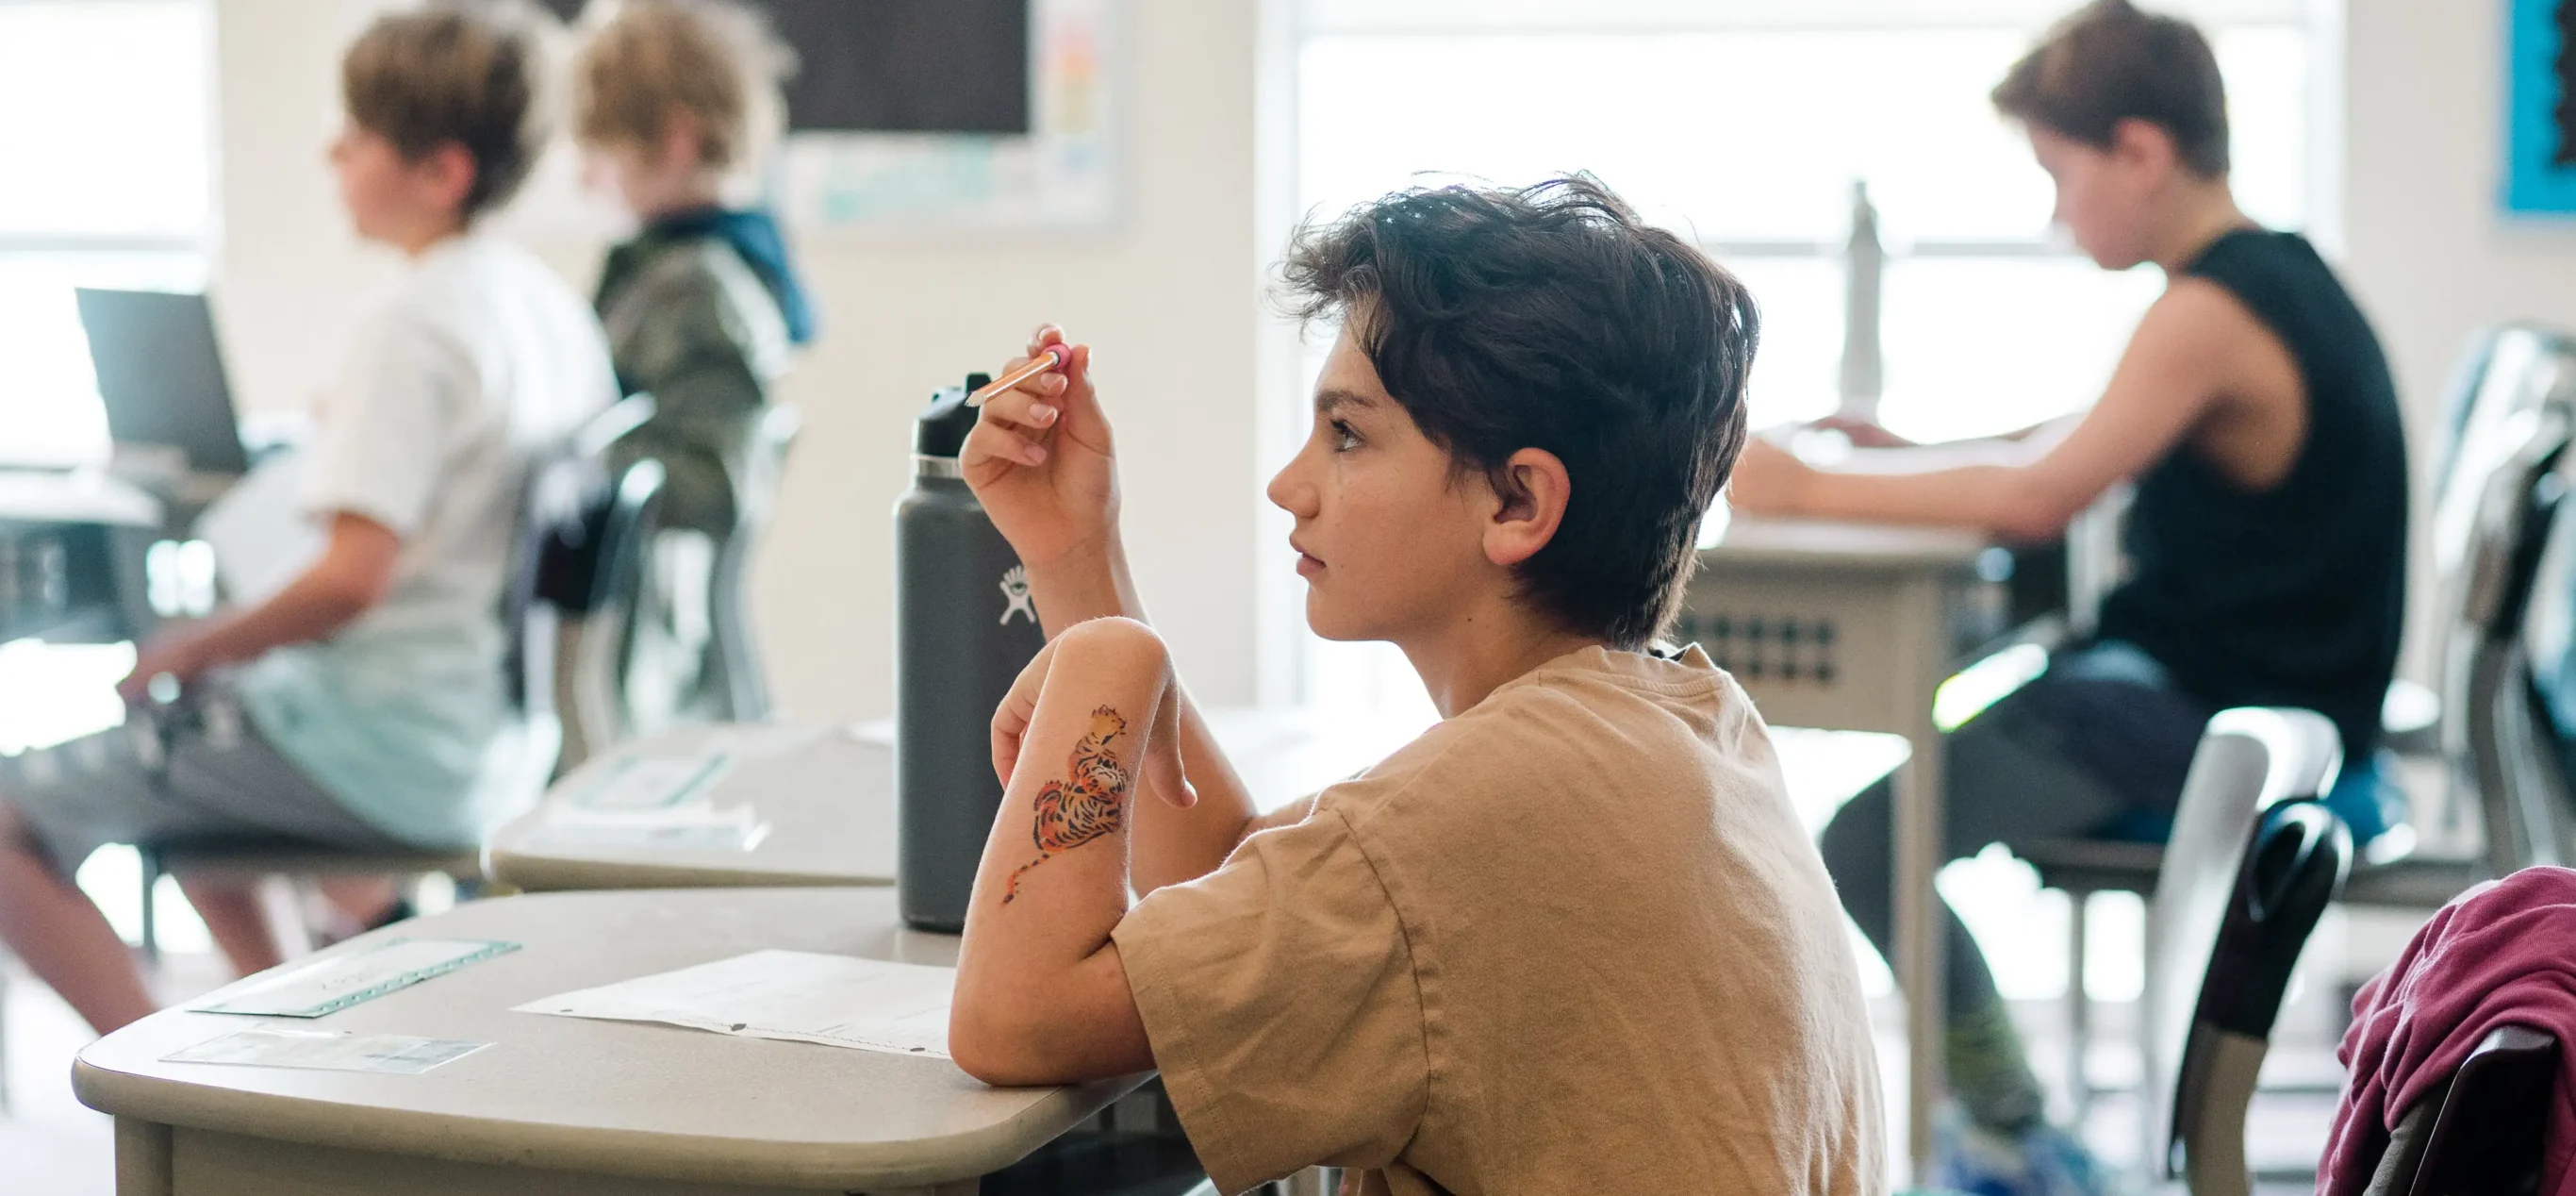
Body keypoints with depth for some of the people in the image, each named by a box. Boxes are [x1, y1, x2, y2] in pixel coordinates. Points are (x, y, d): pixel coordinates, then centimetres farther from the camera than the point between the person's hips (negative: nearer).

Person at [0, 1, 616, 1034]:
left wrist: (188, 655, -13)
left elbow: (354, 577, -26)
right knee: (178, 740, 33)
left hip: (384, 746, -10)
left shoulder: (417, 324, -19)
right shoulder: (551, 302, 8)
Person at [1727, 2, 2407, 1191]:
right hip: (2273, 694, 11)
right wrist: (1902, 455, 5)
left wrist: (1816, 494, -24)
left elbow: (2040, 496, -31)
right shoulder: (2278, 275, 10)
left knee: (1863, 844, -9)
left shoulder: (2209, 313, -22)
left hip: (2214, 723, -11)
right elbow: (2080, 451, 15)